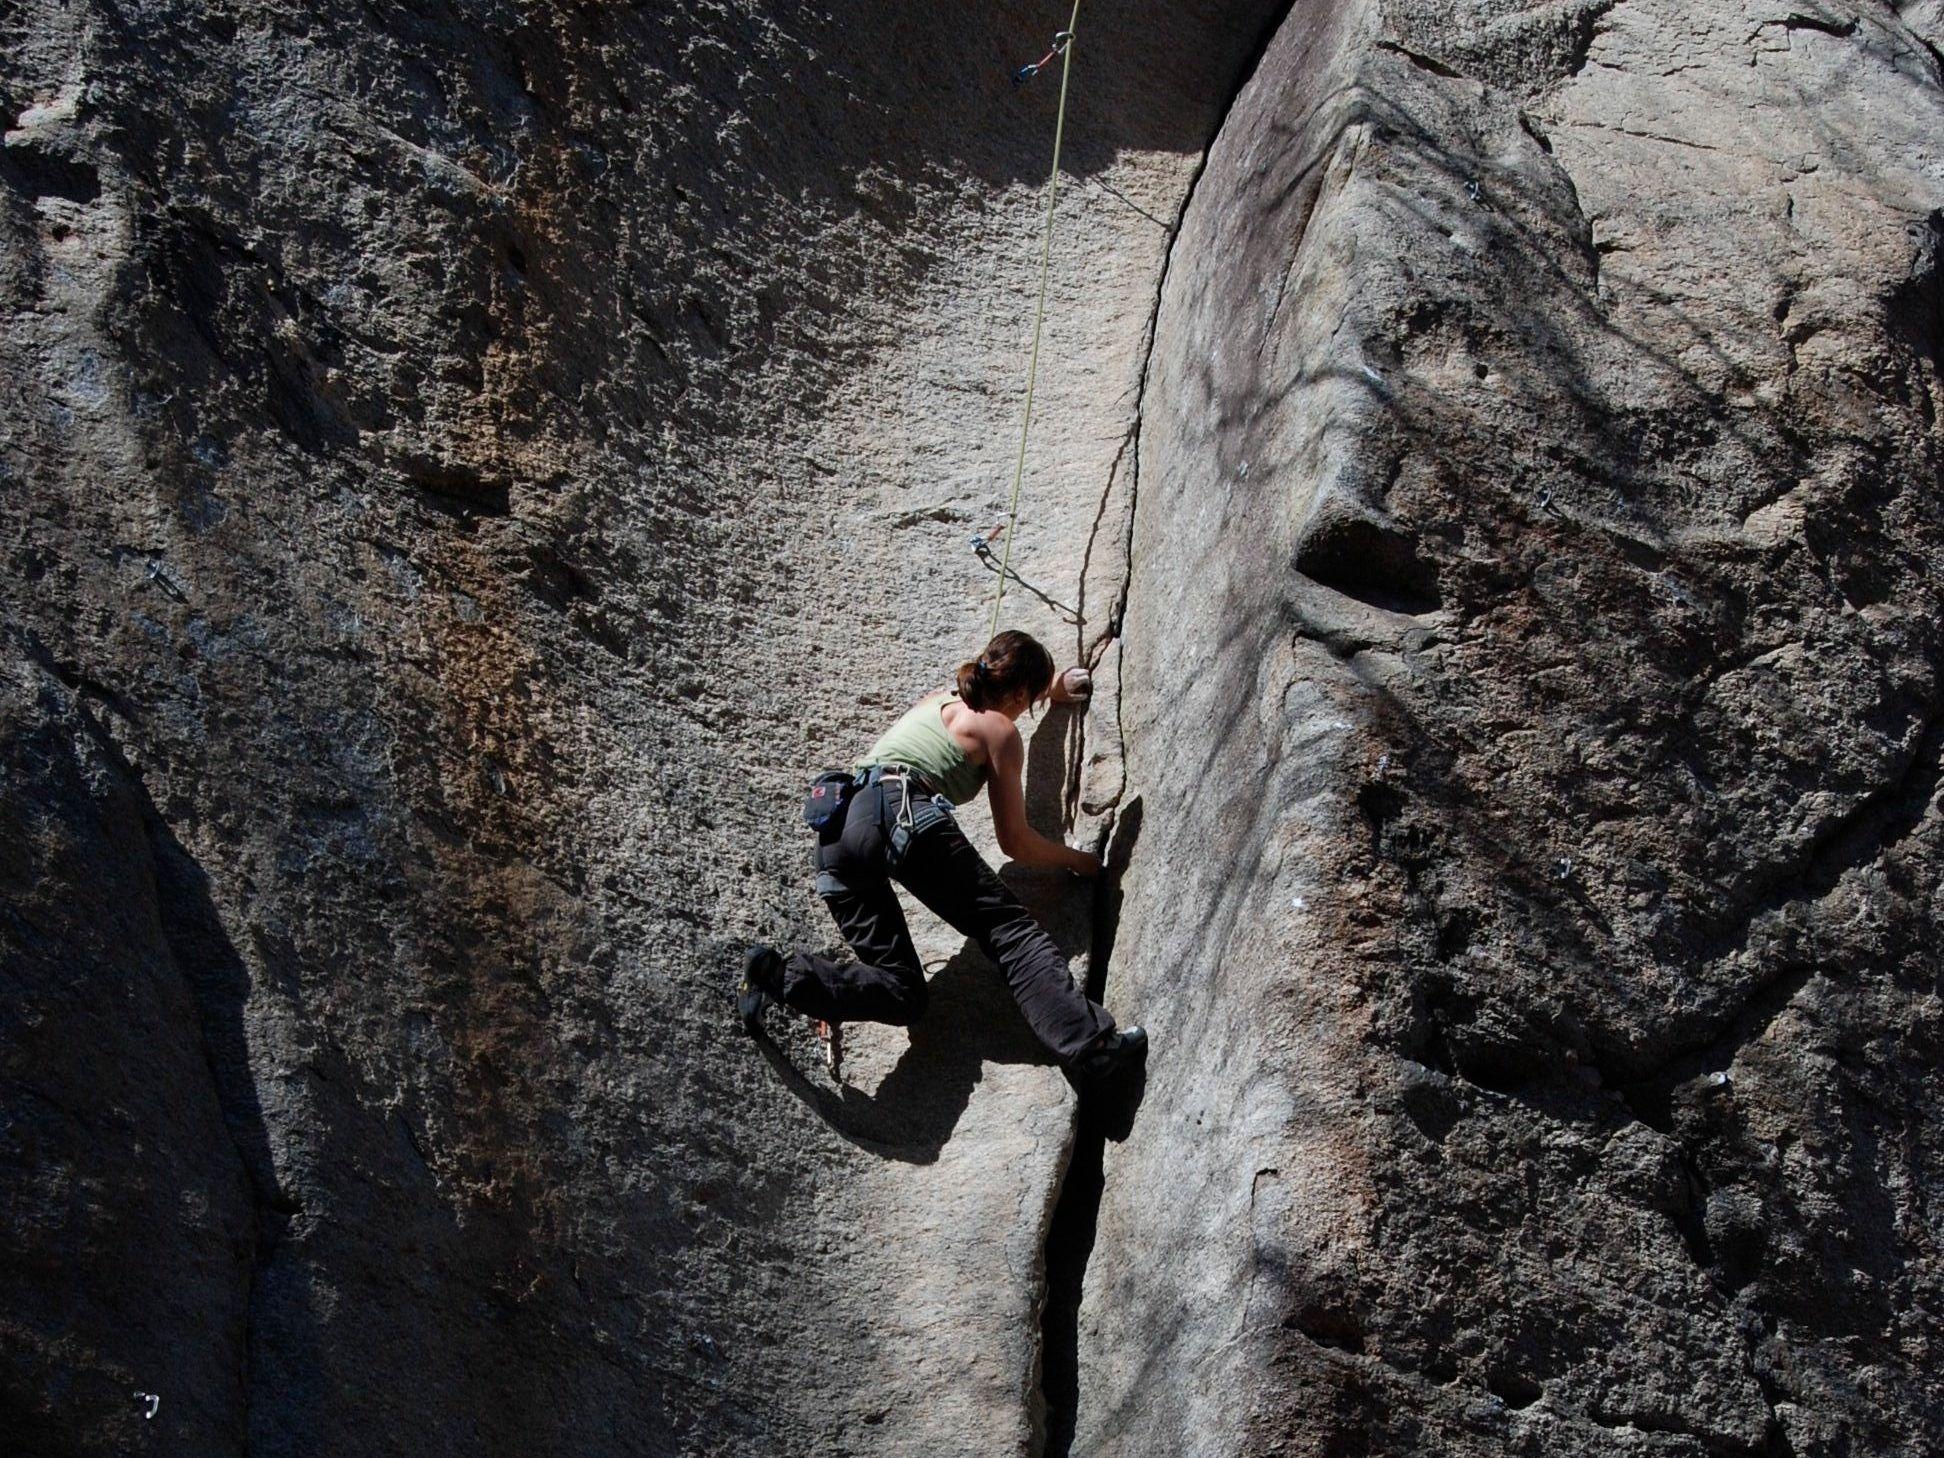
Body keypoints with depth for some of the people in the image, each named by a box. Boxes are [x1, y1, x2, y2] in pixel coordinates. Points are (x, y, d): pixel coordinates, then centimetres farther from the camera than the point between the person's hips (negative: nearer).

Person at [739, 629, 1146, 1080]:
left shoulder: (939, 699, 31)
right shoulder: (1000, 730, 12)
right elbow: (1016, 844, 15)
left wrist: (1055, 687, 69)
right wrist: (1079, 861, 30)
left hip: (836, 830, 7)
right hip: (906, 811, -7)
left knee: (901, 994, 3)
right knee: (1010, 928, -7)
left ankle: (780, 975, -18)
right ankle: (1089, 1044, -25)